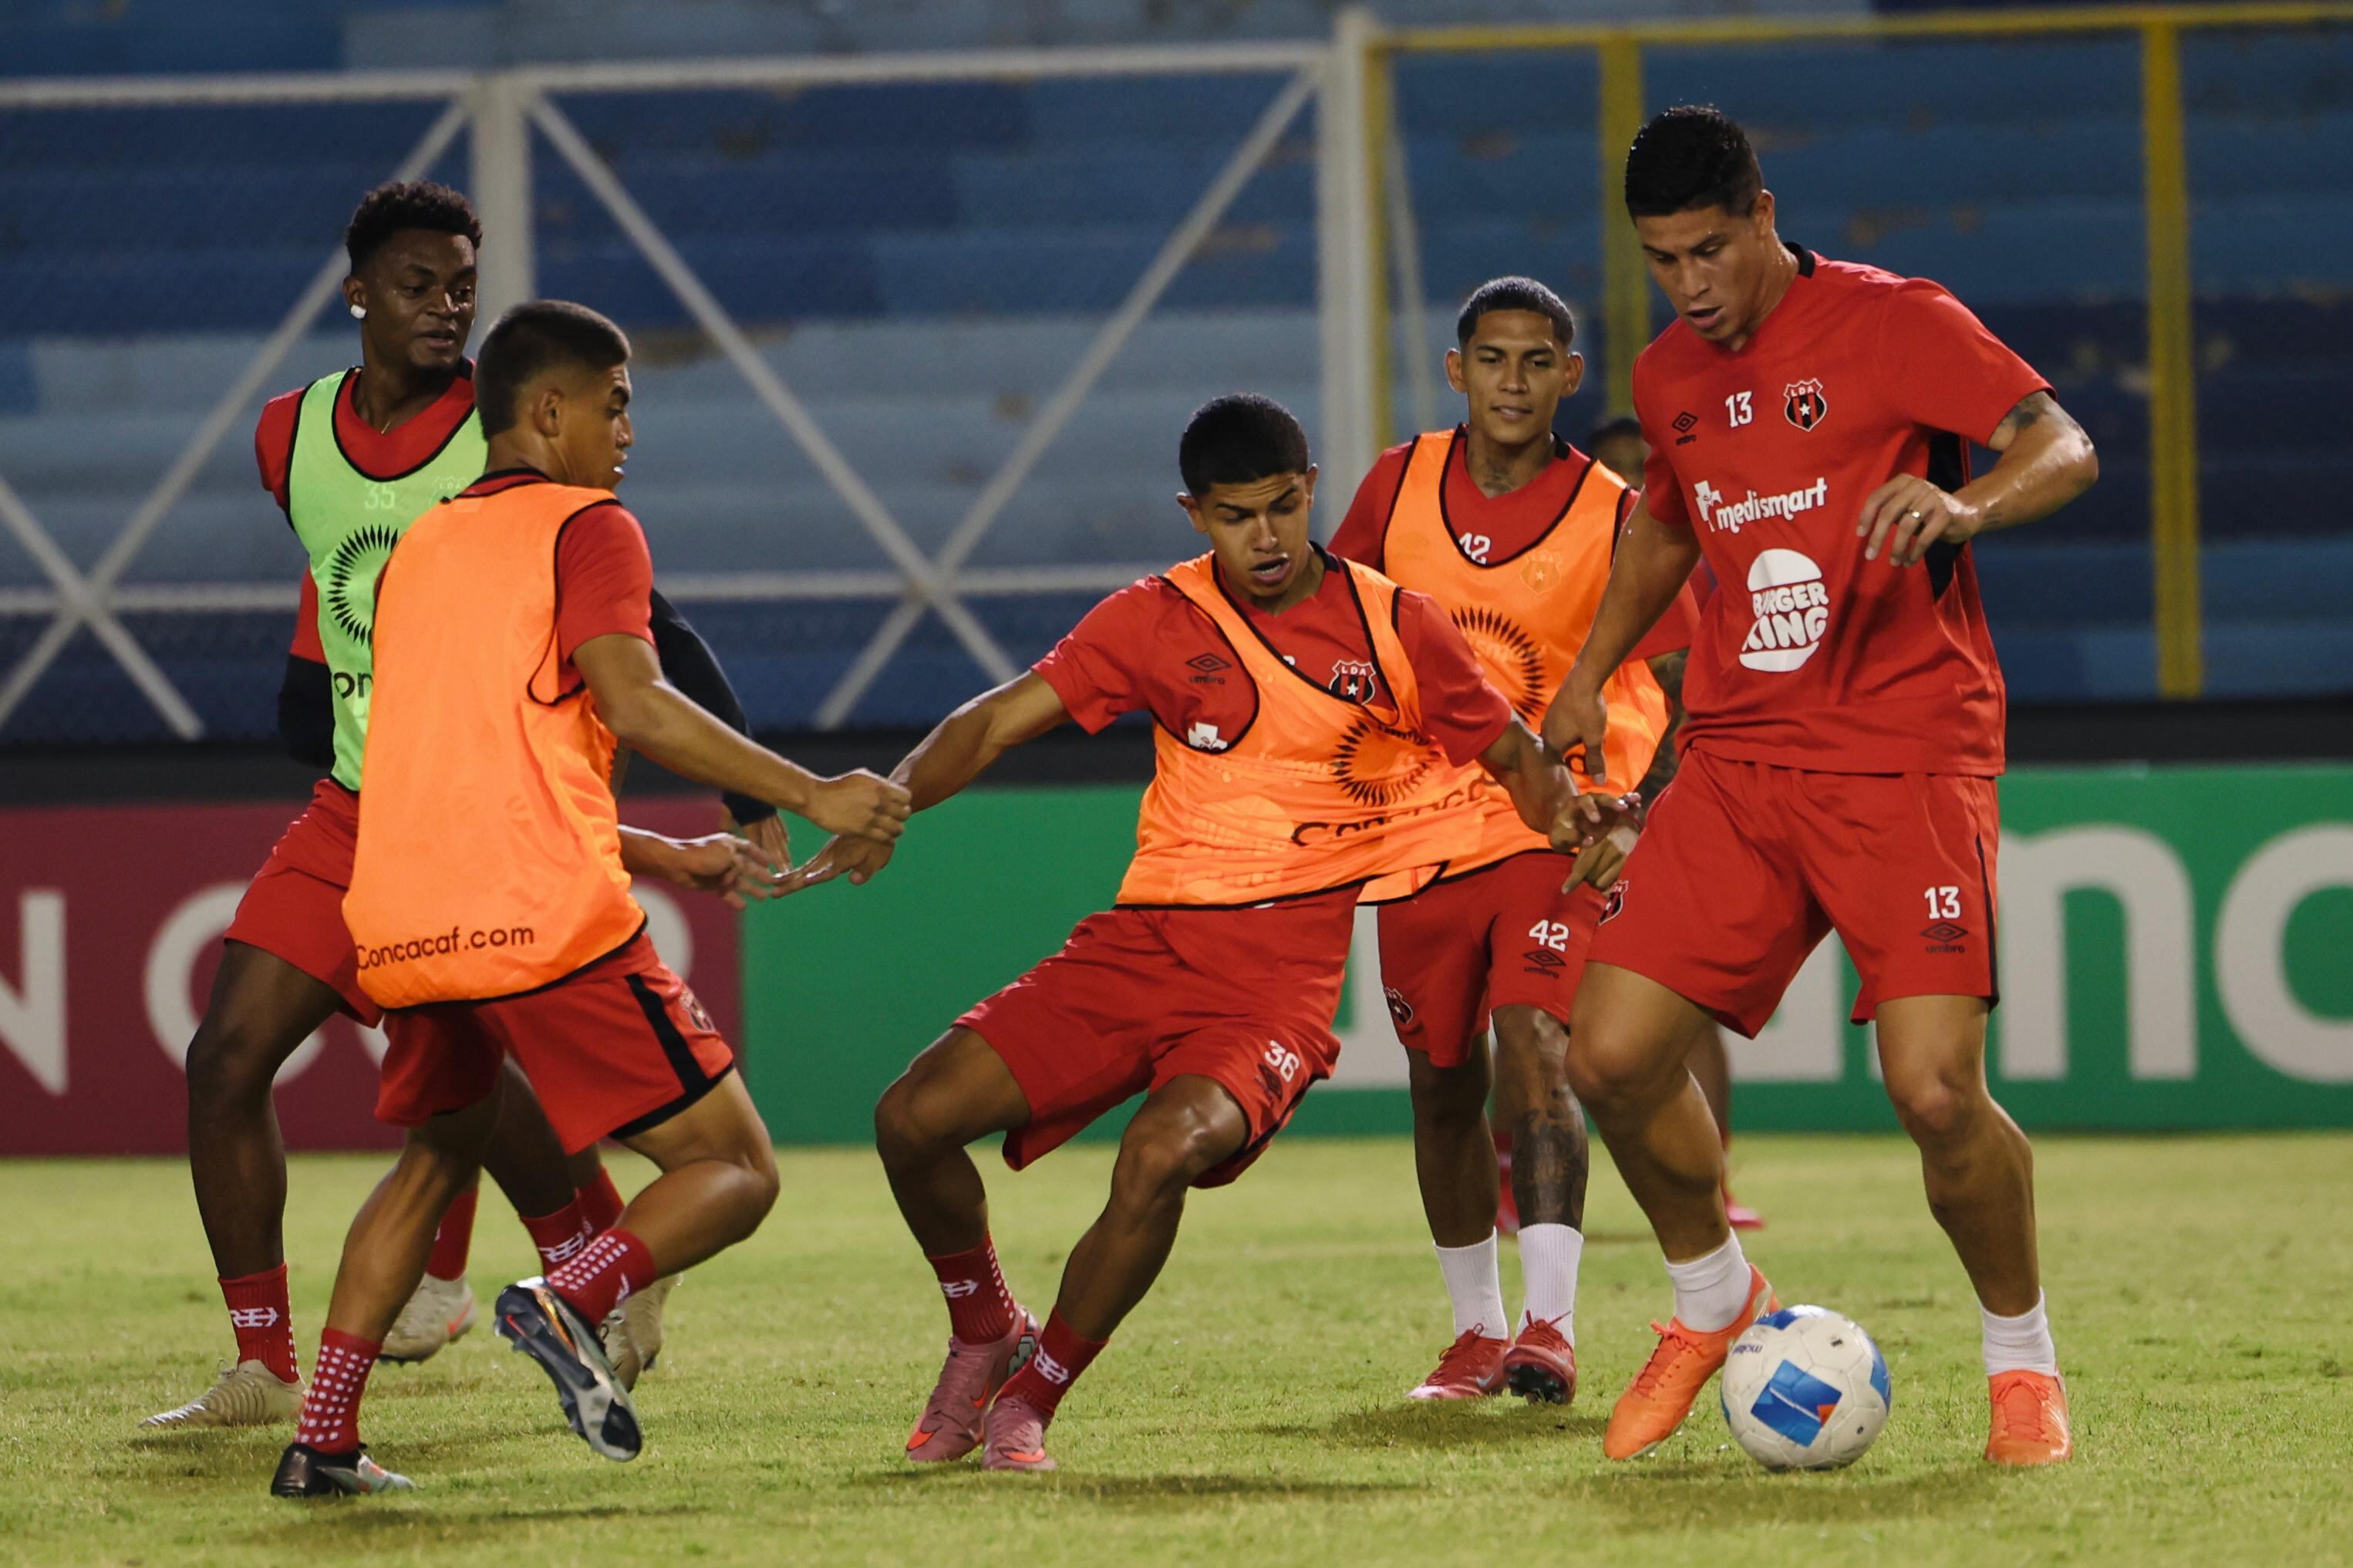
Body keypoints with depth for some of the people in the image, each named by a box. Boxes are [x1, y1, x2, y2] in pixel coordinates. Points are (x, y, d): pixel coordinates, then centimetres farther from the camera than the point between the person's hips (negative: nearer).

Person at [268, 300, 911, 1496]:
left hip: (398, 932, 7)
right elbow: (634, 705, -15)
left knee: (438, 1157, 30)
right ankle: (572, 1300, -25)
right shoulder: (585, 528, 1)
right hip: (548, 920, -7)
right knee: (734, 1171, 3)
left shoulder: (418, 547, 23)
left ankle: (321, 1442, 17)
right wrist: (813, 795, -11)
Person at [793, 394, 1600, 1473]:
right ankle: (985, 1334, 20)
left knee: (1163, 1154, -32)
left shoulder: (1394, 627, 3)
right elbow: (1002, 719, 2)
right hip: (1143, 938, 3)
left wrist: (1572, 817, -9)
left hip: (1279, 971, -3)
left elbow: (1513, 755, 13)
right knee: (916, 1119, -10)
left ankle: (1029, 1404, -10)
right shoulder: (1158, 620, 5)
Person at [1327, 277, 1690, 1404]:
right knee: (1444, 1088, 9)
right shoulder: (1401, 484, 0)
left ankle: (1549, 1325, -29)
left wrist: (1634, 818, -19)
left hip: (1555, 831, -4)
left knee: (1534, 1053, -22)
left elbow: (1692, 696, -7)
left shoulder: (1616, 517, -10)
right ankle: (1477, 1326, 24)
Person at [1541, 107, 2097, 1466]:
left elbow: (2067, 448, -13)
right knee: (1612, 1055, -6)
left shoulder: (1893, 323, -6)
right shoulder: (1670, 378, 13)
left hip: (1906, 755, -6)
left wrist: (1967, 503, -33)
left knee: (1936, 1089, -18)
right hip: (1737, 764, 6)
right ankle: (1717, 1302, 21)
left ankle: (2024, 1364, 6)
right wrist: (1593, 670, 23)